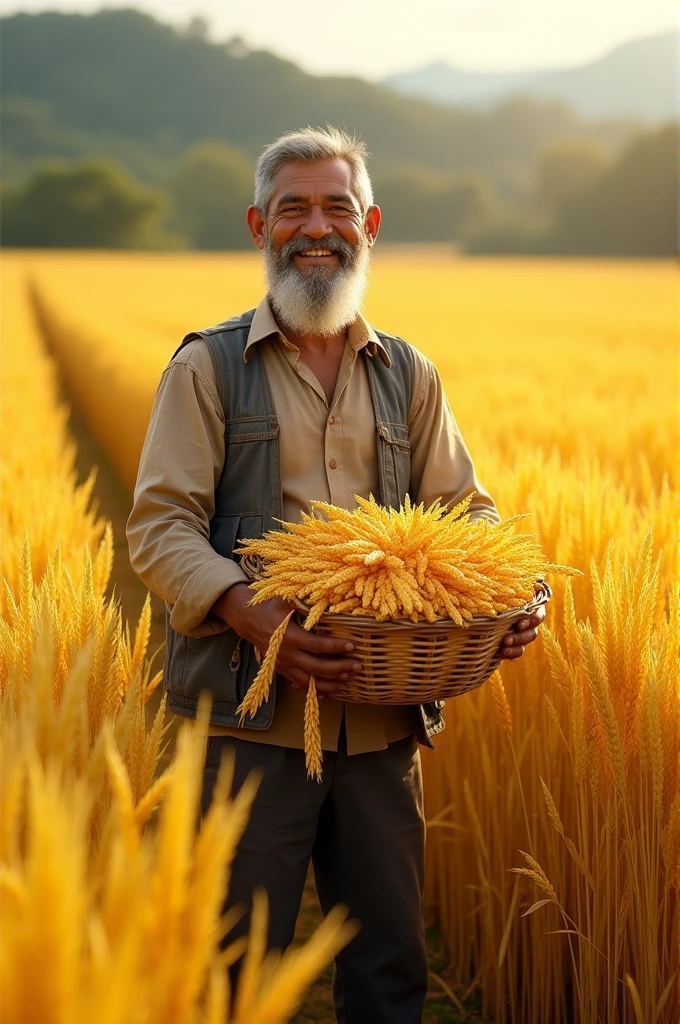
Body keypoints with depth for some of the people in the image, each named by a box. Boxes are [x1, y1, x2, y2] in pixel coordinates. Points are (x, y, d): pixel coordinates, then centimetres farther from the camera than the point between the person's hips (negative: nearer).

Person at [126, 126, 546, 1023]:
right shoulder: (207, 368, 2)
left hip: (382, 722, 4)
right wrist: (247, 611, -23)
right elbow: (159, 528, -5)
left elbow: (464, 511, 14)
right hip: (249, 715, -3)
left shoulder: (409, 378, 14)